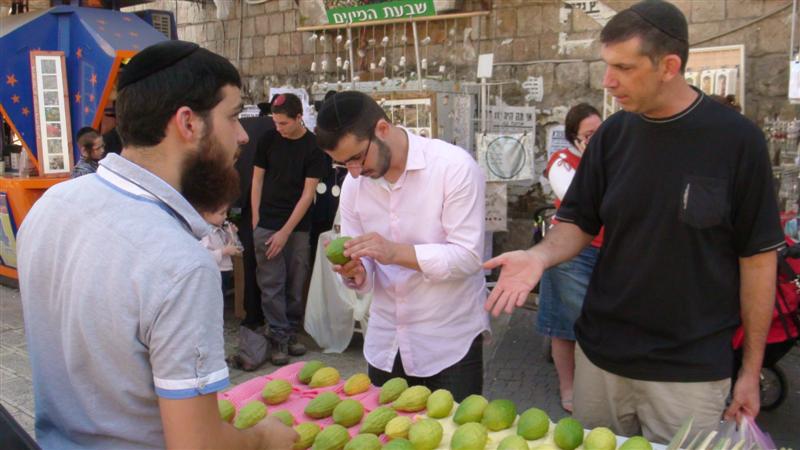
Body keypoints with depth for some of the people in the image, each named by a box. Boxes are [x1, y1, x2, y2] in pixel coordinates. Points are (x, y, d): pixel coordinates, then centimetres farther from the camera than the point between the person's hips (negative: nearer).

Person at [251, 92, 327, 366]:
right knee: (272, 283, -1)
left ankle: (292, 333, 20)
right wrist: (256, 220, 0)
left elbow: (308, 193, -8)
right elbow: (257, 179, 7)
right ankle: (279, 339, 6)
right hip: (267, 225, 1)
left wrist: (286, 231, -11)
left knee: (296, 283, 6)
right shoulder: (269, 140, 1)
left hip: (298, 226, 0)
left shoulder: (313, 147, -5)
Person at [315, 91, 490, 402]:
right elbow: (367, 277, 5)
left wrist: (395, 252, -29)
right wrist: (354, 272, -18)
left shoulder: (454, 166, -16)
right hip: (385, 344, 5)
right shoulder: (353, 184, 1)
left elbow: (468, 257, -19)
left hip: (450, 344, -5)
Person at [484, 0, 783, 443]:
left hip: (690, 369, -3)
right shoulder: (611, 134, -1)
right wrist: (541, 255, -17)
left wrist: (751, 368, -3)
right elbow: (578, 222, 5)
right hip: (599, 355, 4)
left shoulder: (736, 138, -11)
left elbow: (757, 257, -6)